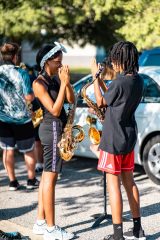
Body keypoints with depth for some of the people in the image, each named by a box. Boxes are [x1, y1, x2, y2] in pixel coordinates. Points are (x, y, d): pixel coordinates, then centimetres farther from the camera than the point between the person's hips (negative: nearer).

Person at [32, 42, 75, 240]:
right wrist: (63, 83, -21)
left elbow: (72, 100, 6)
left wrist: (66, 81, -8)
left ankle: (40, 223, 20)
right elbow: (54, 110, -20)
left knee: (47, 176, 12)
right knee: (50, 177, -6)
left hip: (56, 128, 9)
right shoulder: (39, 83, -14)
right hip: (52, 129, -9)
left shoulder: (55, 79, 10)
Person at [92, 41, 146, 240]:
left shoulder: (119, 82, -22)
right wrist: (102, 80, 14)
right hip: (129, 138, 8)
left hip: (113, 140, -8)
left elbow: (100, 102, -6)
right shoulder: (138, 81, 4)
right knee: (128, 181, 16)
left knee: (113, 183, -2)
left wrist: (95, 76, 1)